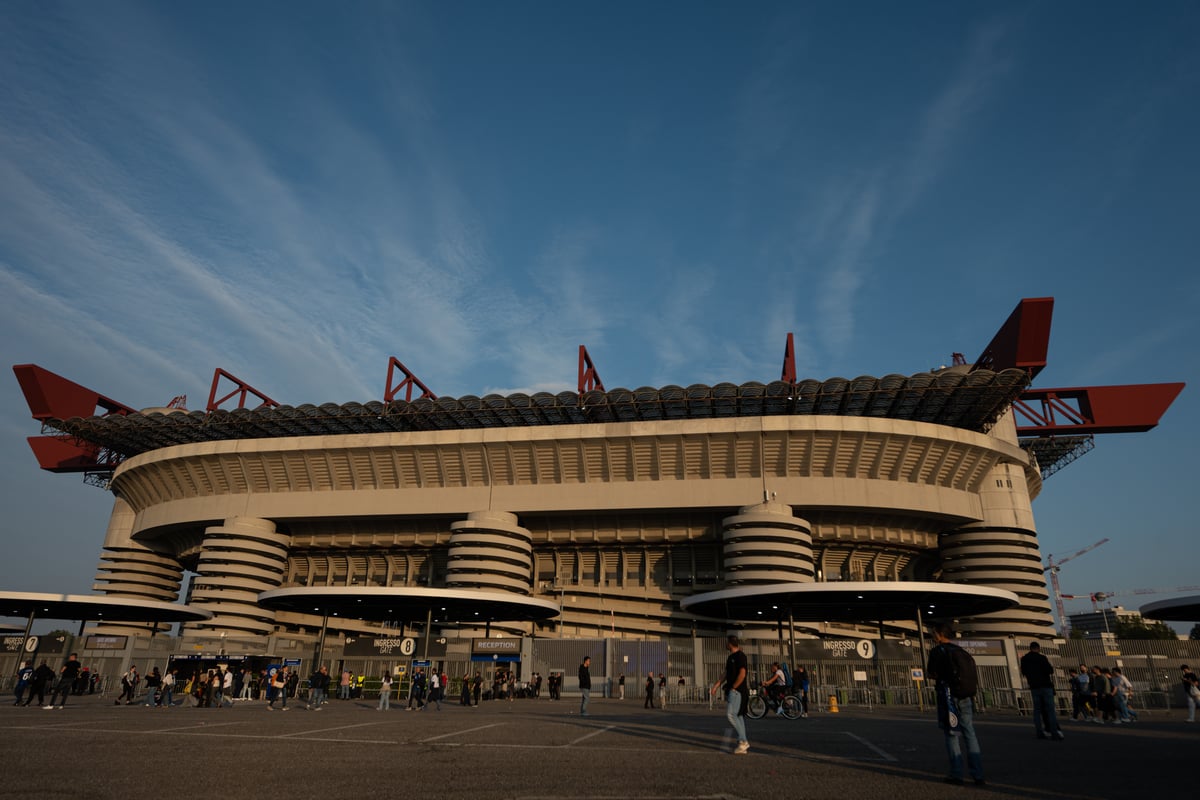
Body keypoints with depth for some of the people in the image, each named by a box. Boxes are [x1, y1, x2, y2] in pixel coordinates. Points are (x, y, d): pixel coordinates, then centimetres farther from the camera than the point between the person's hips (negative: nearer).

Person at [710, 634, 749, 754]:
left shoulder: (740, 656, -11)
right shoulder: (730, 657, 17)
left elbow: (742, 674, -18)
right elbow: (727, 674, 20)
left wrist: (733, 687, -13)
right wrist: (717, 685, 13)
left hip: (737, 690, -9)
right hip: (731, 691, 9)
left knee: (730, 714, -15)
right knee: (737, 716, 9)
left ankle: (743, 741, -8)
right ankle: (743, 744, 13)